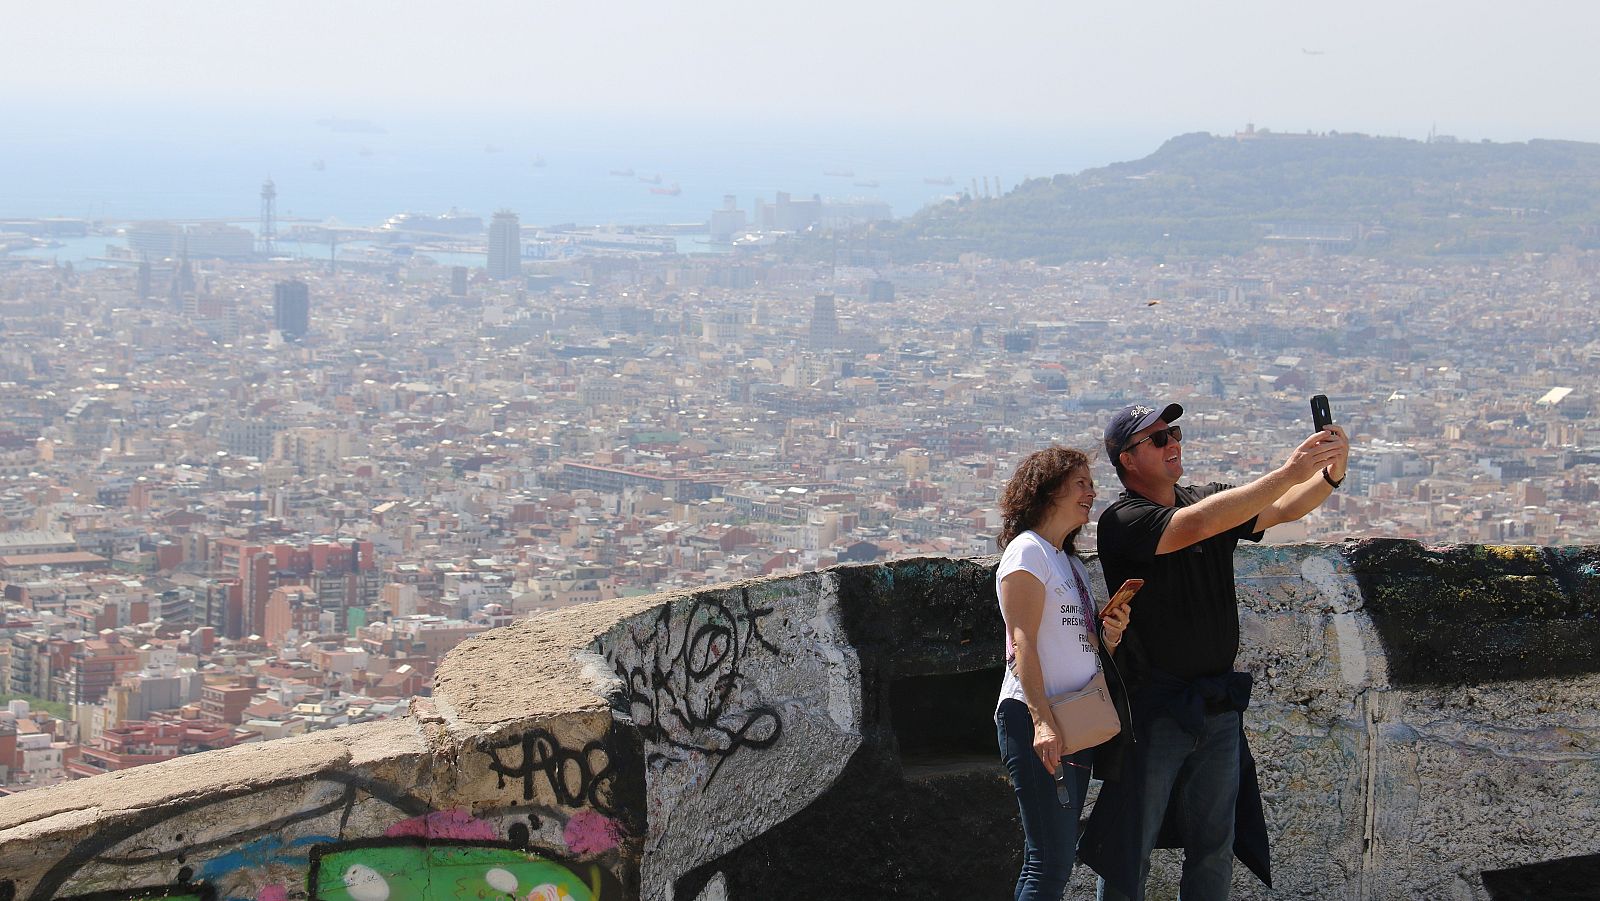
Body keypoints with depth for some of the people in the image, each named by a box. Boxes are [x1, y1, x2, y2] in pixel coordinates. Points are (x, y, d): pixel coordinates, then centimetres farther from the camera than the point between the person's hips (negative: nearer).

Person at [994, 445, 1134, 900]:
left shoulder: (1073, 564, 22)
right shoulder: (1028, 550, -4)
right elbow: (1023, 643, -14)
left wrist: (1110, 637, 3)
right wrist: (1041, 719, -24)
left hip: (1075, 723, 9)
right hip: (1036, 720, -9)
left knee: (1052, 860, 7)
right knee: (1052, 862, -16)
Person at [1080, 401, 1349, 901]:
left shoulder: (1212, 499, 9)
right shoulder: (1121, 521, -12)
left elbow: (1282, 509, -3)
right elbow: (1194, 525, -28)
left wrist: (1329, 474, -25)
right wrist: (1287, 472, -32)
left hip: (1219, 706, 6)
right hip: (1154, 707, -6)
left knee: (1215, 850, 11)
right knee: (1130, 847, 1)